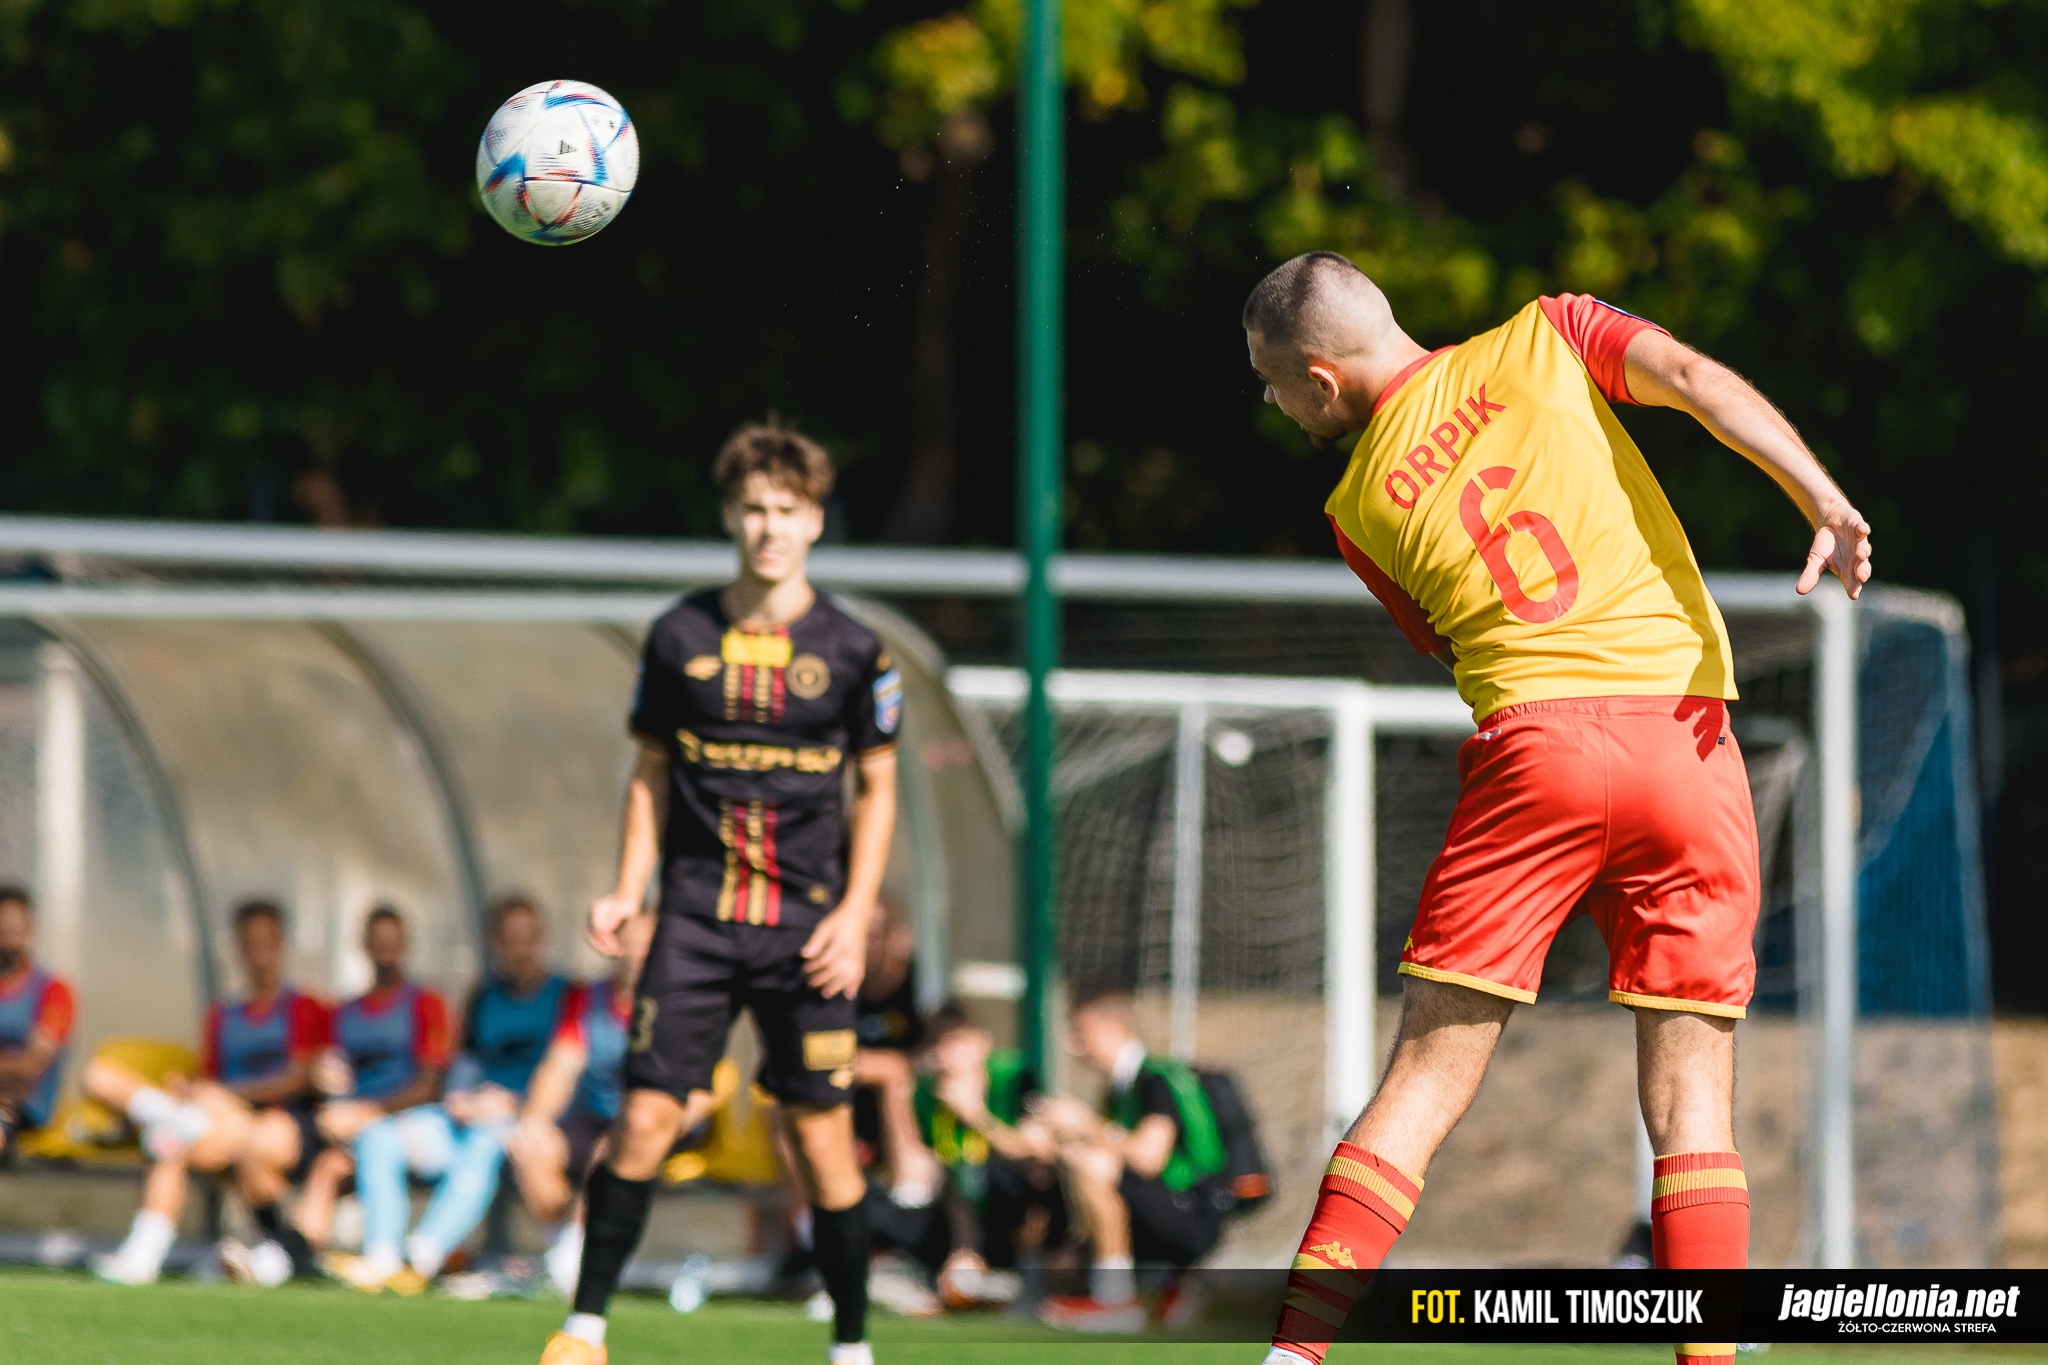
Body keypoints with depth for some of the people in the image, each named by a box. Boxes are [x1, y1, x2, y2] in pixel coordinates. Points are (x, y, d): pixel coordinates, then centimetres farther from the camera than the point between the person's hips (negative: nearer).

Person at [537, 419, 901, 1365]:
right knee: (645, 1116, -7)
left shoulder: (851, 651, 1)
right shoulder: (681, 638, 5)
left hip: (806, 929, -1)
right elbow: (651, 775, 13)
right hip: (697, 917, 1)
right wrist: (626, 892, 2)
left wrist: (855, 913, -2)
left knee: (821, 1135, -2)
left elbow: (877, 789, 8)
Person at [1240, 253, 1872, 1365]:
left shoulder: (1363, 505, 13)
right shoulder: (1545, 339, 13)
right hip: (1689, 749, 1)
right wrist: (1823, 499, -13)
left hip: (1532, 742, -1)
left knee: (1424, 1084, 2)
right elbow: (1694, 377, -4)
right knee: (1691, 1106, 5)